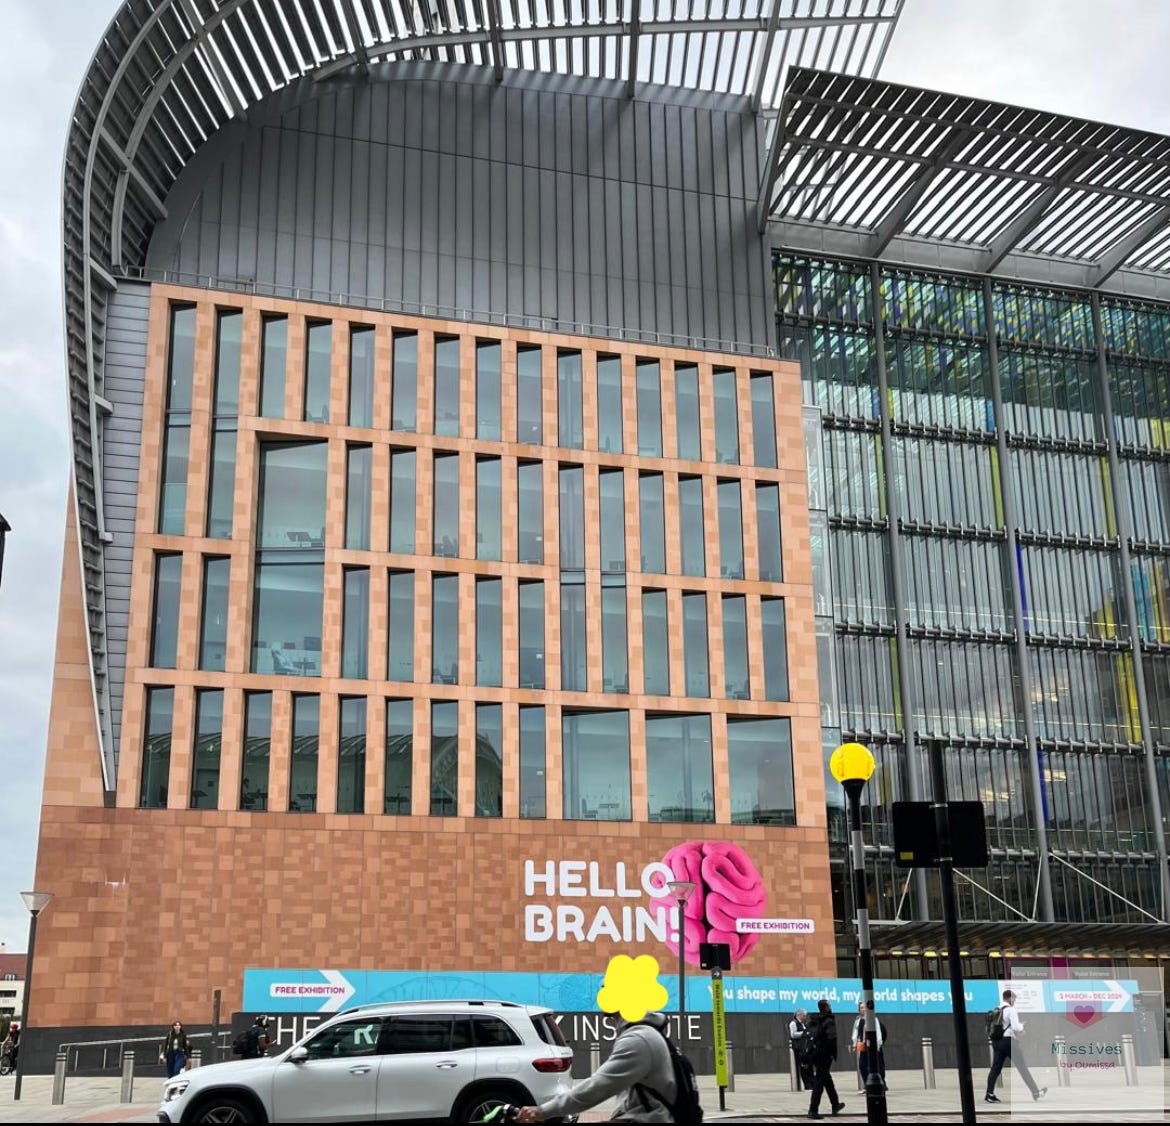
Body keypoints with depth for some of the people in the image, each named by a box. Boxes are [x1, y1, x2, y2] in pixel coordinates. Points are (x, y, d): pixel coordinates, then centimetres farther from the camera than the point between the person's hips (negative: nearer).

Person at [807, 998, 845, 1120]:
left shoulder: (813, 1021, 10)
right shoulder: (829, 1021, -12)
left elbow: (807, 1036, 10)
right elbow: (832, 1039, -22)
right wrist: (834, 1054, -14)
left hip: (815, 1054, 8)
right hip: (825, 1055, -8)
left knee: (827, 1078, 22)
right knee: (819, 1082, -6)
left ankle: (835, 1105, 37)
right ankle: (813, 1110, -9)